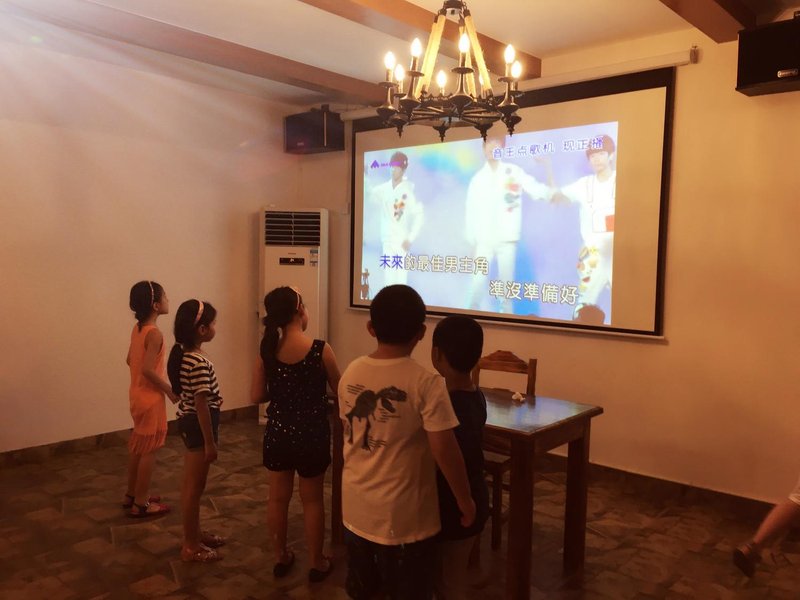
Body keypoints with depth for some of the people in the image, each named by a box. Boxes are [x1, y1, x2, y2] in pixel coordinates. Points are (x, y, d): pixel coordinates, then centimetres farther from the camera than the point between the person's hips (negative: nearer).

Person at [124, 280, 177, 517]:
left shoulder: (137, 328, 6)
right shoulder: (154, 333, -22)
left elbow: (130, 360, 15)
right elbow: (148, 369, -28)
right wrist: (169, 390, -17)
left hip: (138, 394, 9)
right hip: (150, 398, -9)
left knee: (138, 446, 19)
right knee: (148, 449, 2)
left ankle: (132, 494, 31)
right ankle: (141, 503, 11)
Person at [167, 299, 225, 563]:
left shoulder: (182, 354, 6)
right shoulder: (200, 362, -25)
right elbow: (201, 404, -24)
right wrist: (210, 442, -19)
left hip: (187, 421, 10)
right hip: (198, 425, -10)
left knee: (192, 484, 20)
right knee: (194, 486, 2)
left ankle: (195, 533, 34)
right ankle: (190, 546, 15)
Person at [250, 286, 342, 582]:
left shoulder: (266, 350, -8)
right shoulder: (319, 349, -18)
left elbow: (257, 396, -1)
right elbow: (339, 390, -5)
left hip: (277, 434, 3)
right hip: (312, 436, -3)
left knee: (278, 497, 18)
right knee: (312, 499, 13)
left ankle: (281, 557, 35)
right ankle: (317, 563, 28)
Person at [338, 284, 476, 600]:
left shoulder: (351, 373, -3)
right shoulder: (425, 383, -20)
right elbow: (444, 450, -19)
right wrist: (465, 500, -6)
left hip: (356, 509, 5)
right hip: (403, 516, -5)